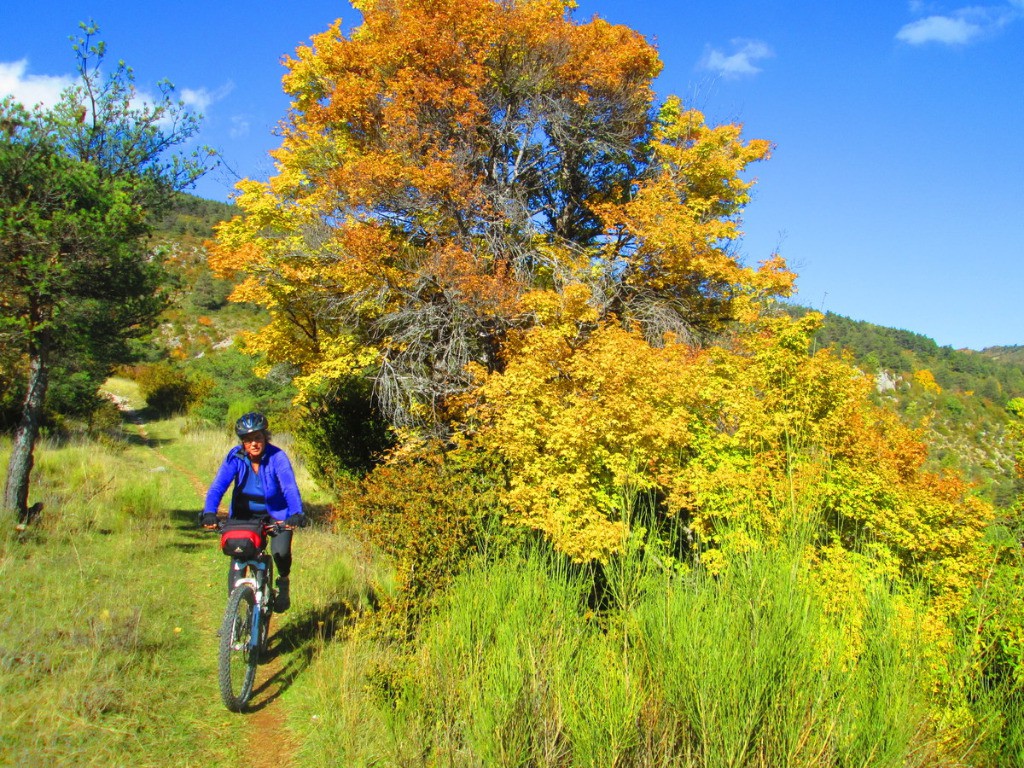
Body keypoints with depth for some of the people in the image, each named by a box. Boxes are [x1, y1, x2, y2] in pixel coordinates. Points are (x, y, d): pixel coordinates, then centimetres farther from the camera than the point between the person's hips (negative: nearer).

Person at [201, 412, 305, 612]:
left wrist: (296, 514, -50)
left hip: (276, 514, -2)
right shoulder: (235, 457, -16)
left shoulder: (277, 457, -22)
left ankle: (283, 580, 12)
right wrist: (209, 513, -43)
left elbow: (290, 487, -33)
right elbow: (218, 485, -25)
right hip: (245, 515, 2)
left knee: (280, 551, -22)